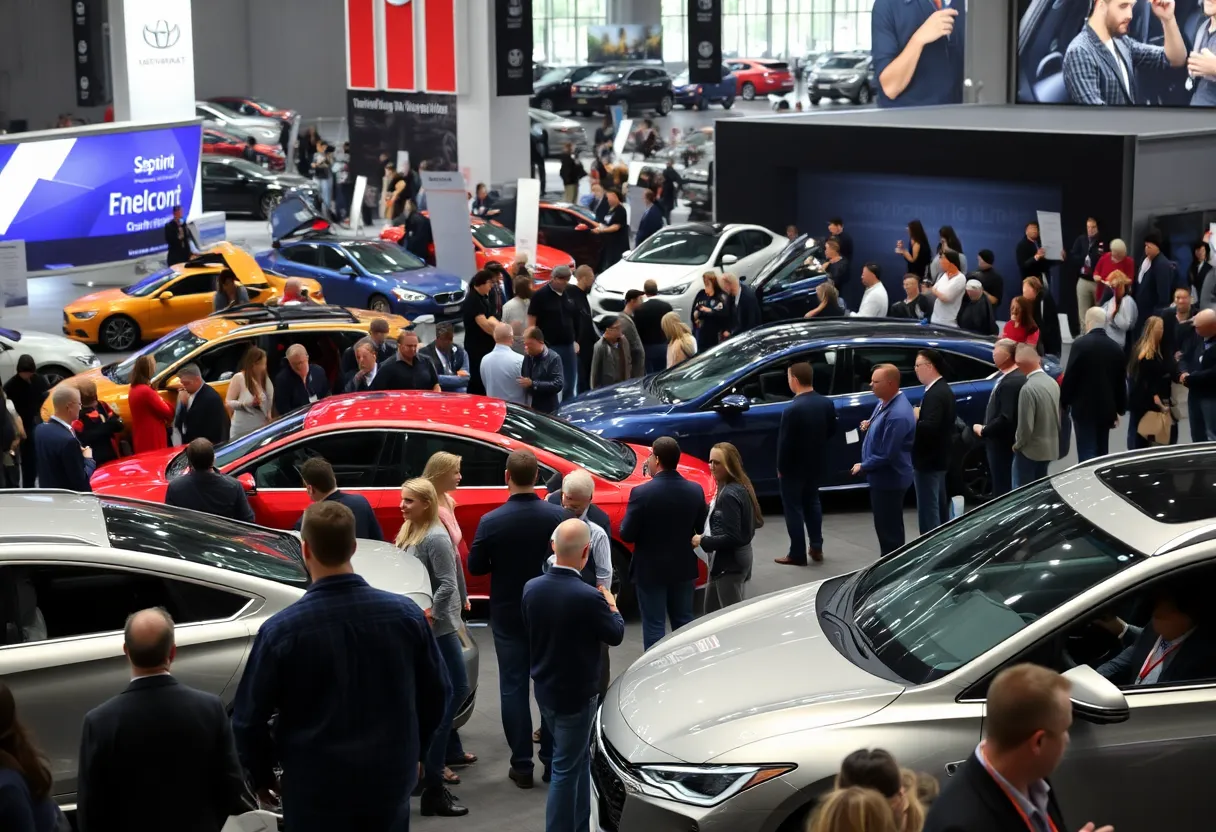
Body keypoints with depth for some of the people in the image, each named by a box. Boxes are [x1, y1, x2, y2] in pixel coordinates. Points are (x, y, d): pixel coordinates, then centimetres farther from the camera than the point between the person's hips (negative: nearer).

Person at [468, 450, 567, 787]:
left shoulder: (491, 522, -16)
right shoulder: (557, 516, -12)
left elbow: (475, 567, -6)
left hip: (508, 614, -2)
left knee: (513, 686, 6)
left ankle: (522, 765, 7)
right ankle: (553, 759, 18)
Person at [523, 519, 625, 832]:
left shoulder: (532, 588, -8)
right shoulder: (588, 597, -27)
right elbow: (615, 635, -12)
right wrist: (611, 607, 8)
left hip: (544, 689, 7)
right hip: (575, 695, -7)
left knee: (578, 758, 23)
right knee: (566, 768, 4)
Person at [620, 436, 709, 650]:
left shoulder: (642, 493, -21)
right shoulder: (695, 490, -6)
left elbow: (627, 535, -16)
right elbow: (701, 529, 2)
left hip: (651, 569, -4)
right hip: (683, 568, 5)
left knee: (654, 626, 5)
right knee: (684, 623, 17)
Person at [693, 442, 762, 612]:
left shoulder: (729, 495, -23)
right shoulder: (740, 487, 5)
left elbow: (731, 538, -26)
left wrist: (702, 541, -15)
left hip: (729, 563, -10)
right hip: (732, 559, 10)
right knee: (711, 611, 19)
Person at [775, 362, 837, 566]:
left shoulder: (792, 409, -25)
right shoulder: (826, 403, -4)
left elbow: (785, 442, -20)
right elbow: (831, 432, 7)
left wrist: (780, 467, -6)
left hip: (794, 466, -7)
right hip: (816, 463, 7)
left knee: (793, 508, 5)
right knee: (812, 502, 22)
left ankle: (797, 554, 10)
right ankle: (816, 548, 26)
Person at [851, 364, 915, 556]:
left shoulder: (897, 414, -29)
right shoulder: (885, 402, 4)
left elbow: (887, 455, -26)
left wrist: (863, 467, -12)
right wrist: (869, 425, 3)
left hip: (889, 479, -10)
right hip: (883, 476, 10)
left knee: (889, 529, 1)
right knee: (886, 526, 20)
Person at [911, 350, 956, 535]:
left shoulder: (934, 394, -21)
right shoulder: (943, 389, 12)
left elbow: (930, 427, -31)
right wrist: (919, 416, 3)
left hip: (928, 461, -11)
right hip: (938, 458, 11)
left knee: (928, 512, -7)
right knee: (940, 508, 19)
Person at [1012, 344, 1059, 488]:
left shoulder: (1028, 388, -24)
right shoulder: (1052, 382, 1)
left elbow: (1026, 425, -22)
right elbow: (1058, 415, 10)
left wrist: (1017, 445, -6)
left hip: (1031, 449, -8)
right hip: (1050, 447, 8)